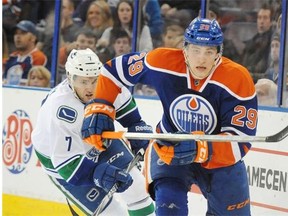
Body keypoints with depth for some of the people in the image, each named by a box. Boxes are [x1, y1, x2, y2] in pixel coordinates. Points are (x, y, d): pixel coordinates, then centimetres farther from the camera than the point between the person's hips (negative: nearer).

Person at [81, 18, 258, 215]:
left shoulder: (238, 80, -27)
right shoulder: (162, 62, -23)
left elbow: (240, 142, -29)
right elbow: (115, 69, -6)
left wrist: (201, 149, -45)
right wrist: (99, 110, -14)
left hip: (220, 157, 1)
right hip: (170, 147, -1)